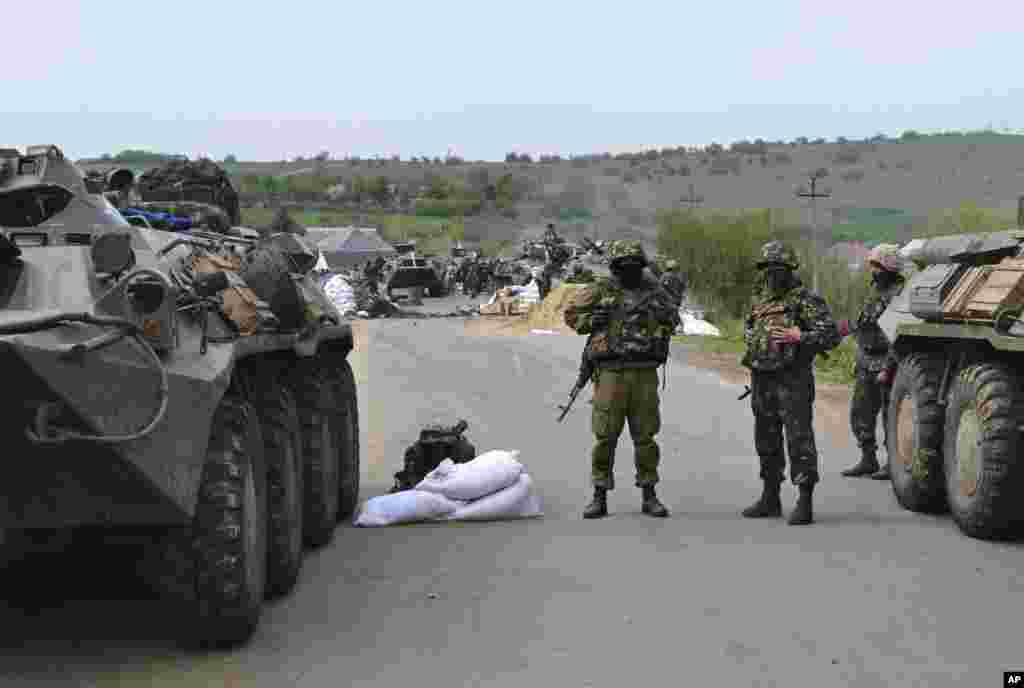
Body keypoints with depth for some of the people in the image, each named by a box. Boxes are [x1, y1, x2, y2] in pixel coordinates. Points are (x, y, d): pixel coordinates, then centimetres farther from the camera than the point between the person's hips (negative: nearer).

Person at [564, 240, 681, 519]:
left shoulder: (652, 290, 8)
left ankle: (649, 496, 15)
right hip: (611, 373, -2)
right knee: (605, 437, -1)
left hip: (645, 373, 2)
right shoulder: (600, 290, 0)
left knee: (645, 436, 6)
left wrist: (663, 313, 2)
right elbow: (571, 314, 8)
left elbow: (673, 317, 23)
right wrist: (592, 320, -10)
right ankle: (600, 498, 7)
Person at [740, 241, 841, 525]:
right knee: (767, 441, 15)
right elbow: (748, 327, 32)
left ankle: (805, 504, -8)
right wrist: (752, 339, 12)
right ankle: (770, 499, 26)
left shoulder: (806, 300, -7)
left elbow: (831, 336, -13)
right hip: (762, 381, 7)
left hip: (793, 381, -7)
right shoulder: (760, 300, 13)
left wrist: (798, 337, -22)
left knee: (799, 439, -9)